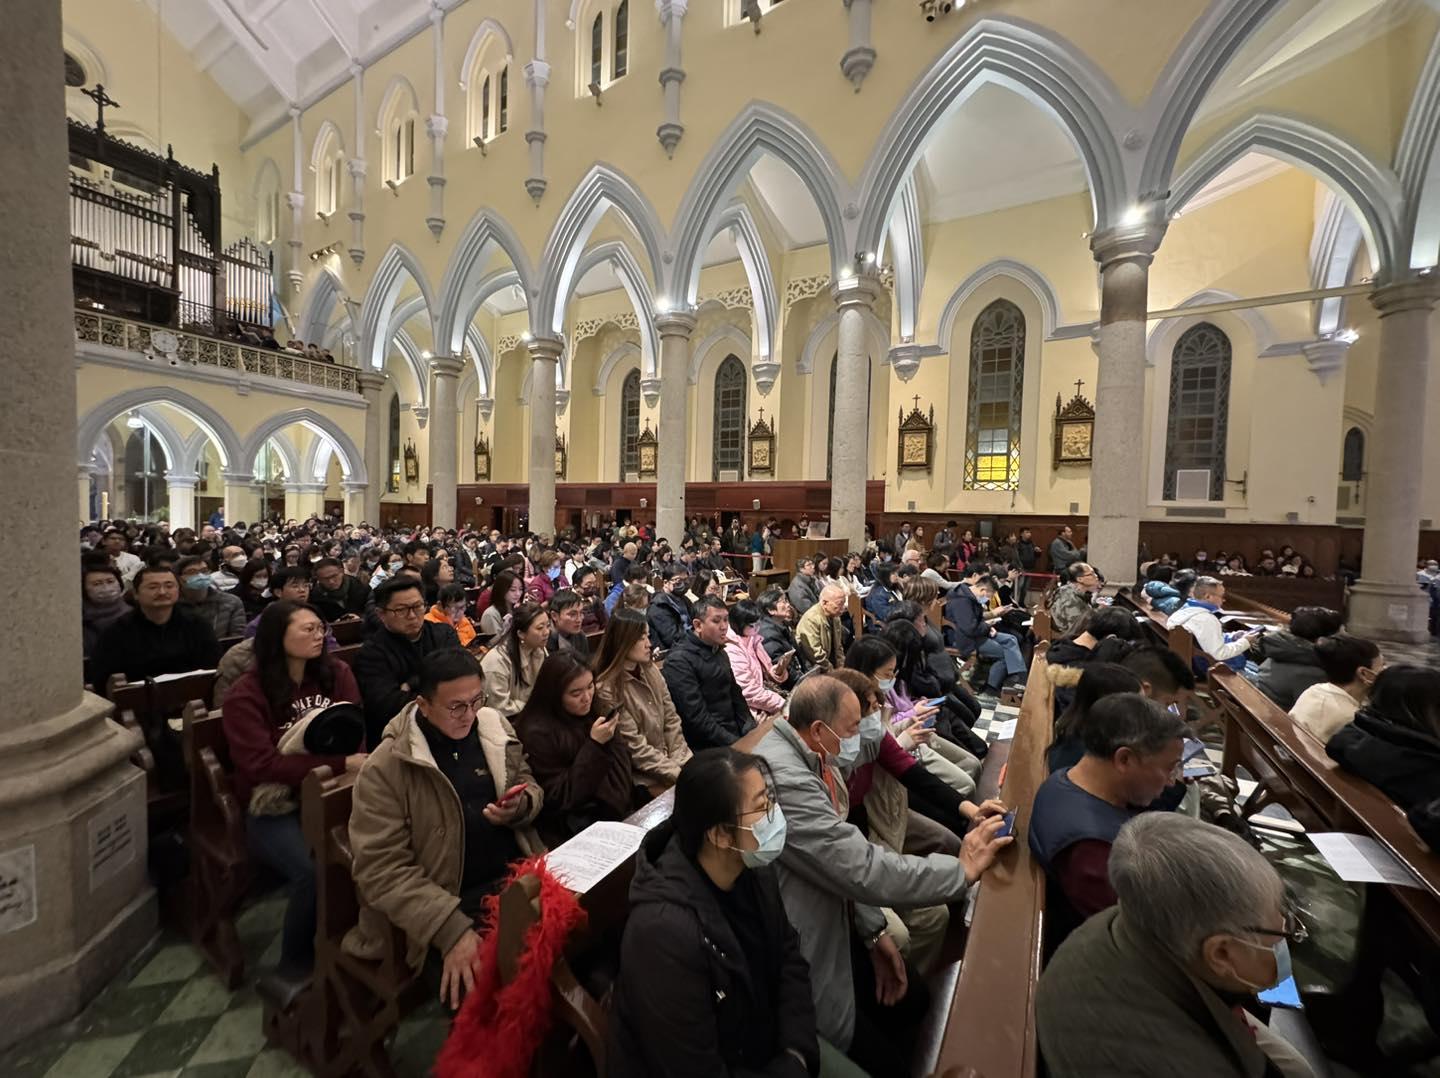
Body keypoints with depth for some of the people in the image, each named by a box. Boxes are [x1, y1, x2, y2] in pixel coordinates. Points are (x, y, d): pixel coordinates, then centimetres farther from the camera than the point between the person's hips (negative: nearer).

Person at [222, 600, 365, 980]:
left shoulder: (336, 673, 3)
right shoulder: (244, 695, -7)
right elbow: (262, 766, -15)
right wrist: (339, 763, -23)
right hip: (273, 809, -3)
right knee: (315, 872, -28)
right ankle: (295, 965, 1)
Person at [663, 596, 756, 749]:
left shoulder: (719, 652, 15)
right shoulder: (680, 661, -13)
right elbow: (697, 717, -18)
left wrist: (752, 731, 7)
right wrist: (735, 743, -18)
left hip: (735, 733, 8)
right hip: (706, 747, -8)